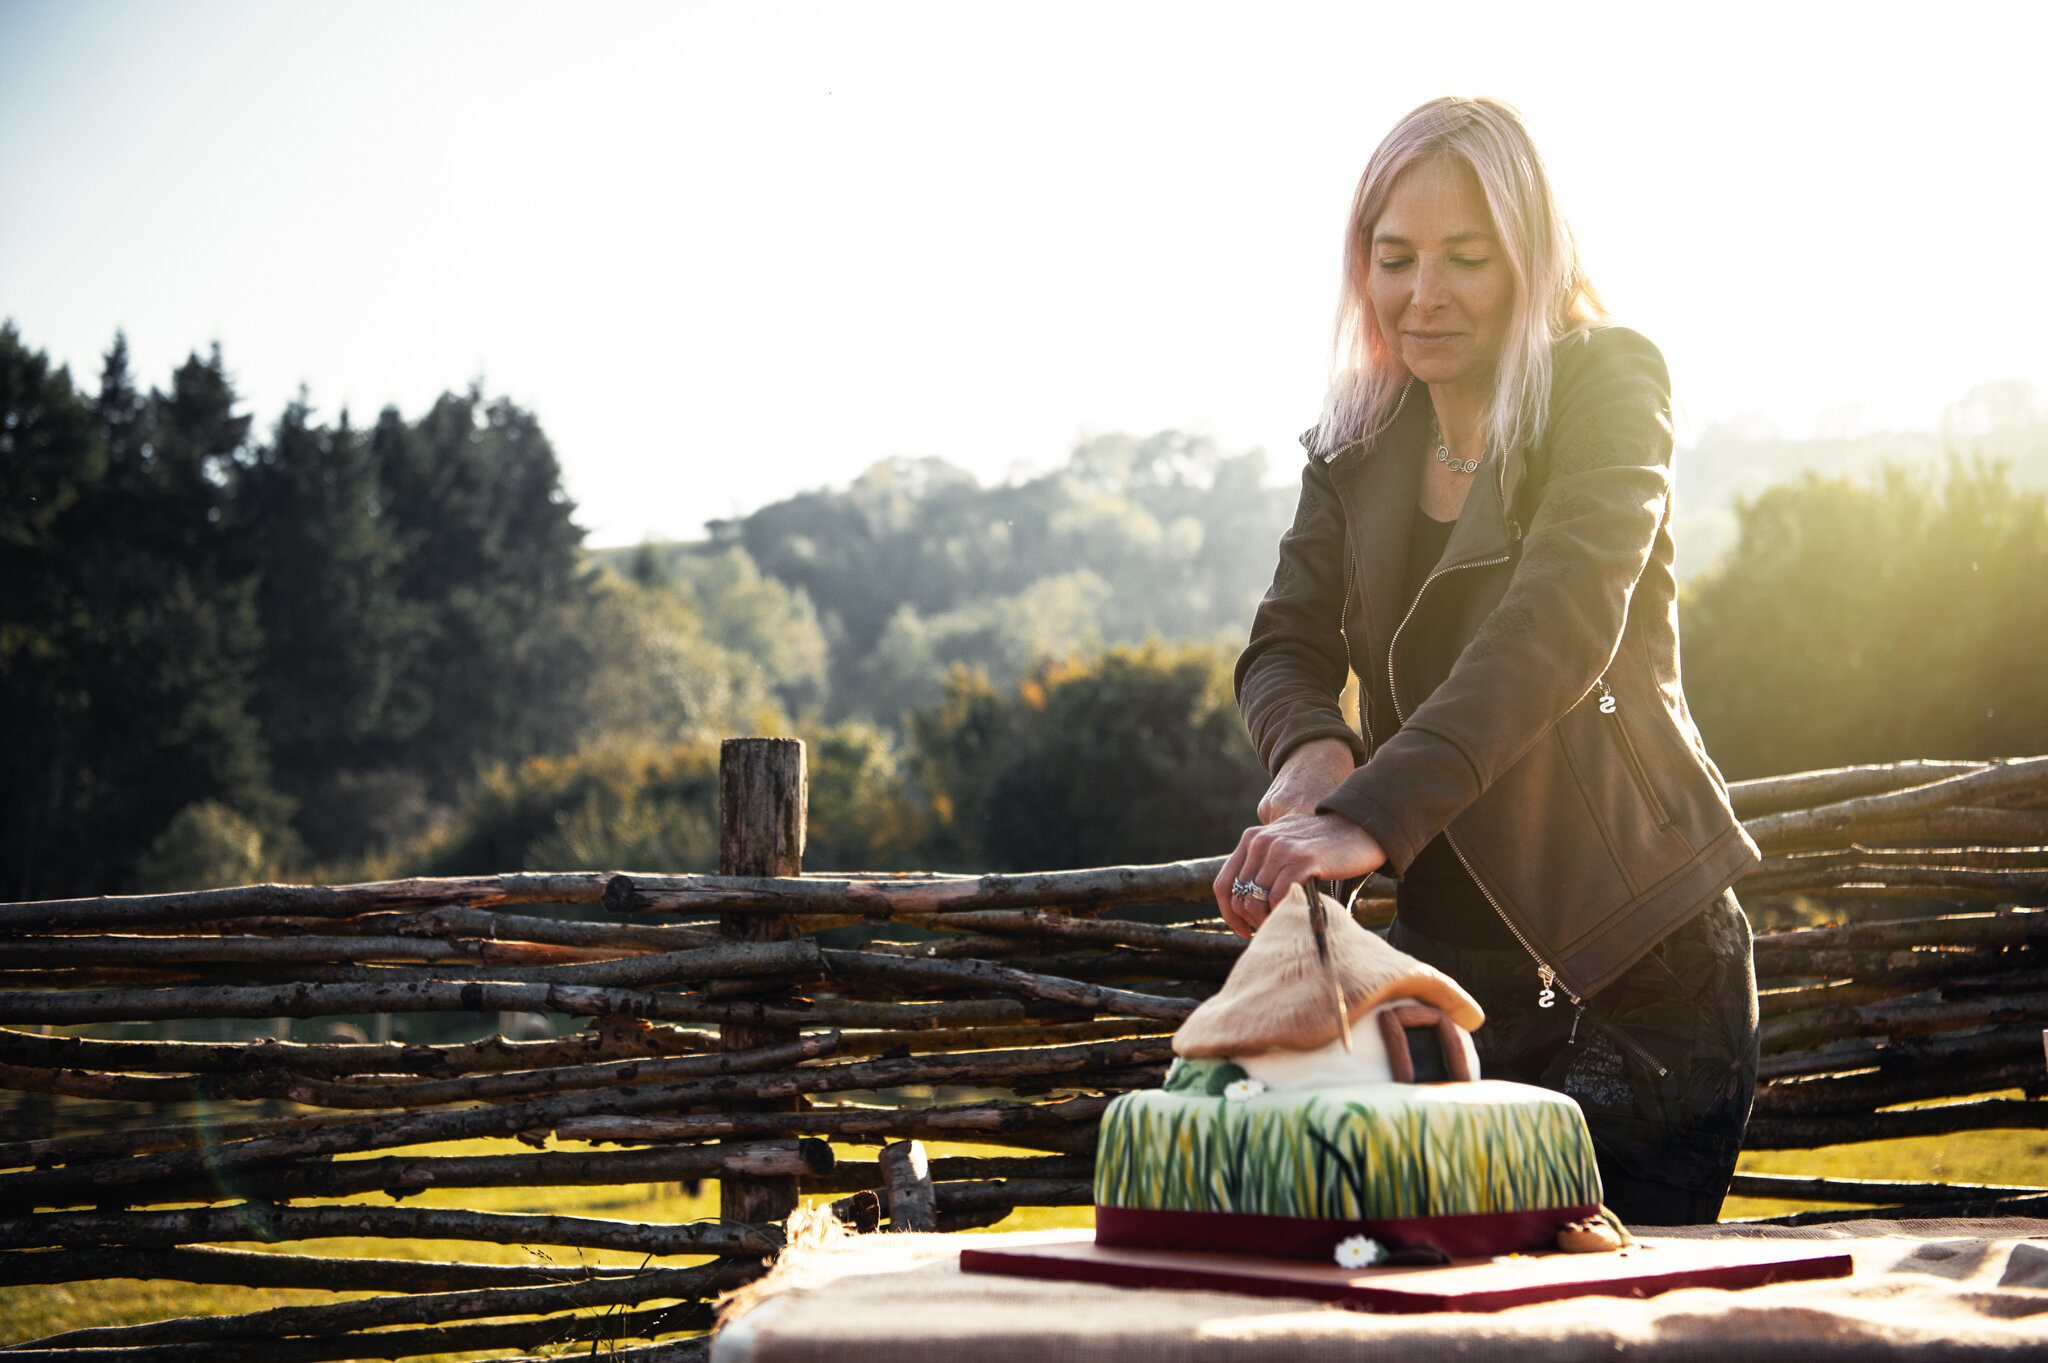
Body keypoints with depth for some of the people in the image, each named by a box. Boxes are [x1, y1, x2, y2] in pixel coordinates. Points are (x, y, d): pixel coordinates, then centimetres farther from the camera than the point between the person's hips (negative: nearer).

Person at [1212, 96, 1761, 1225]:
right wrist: (1312, 749, -23)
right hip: (1449, 955, 5)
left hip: (1639, 968, -5)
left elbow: (1559, 626, -25)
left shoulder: (1609, 384, -9)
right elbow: (1283, 645, 3)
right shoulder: (1356, 444, 9)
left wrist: (1369, 816, -38)